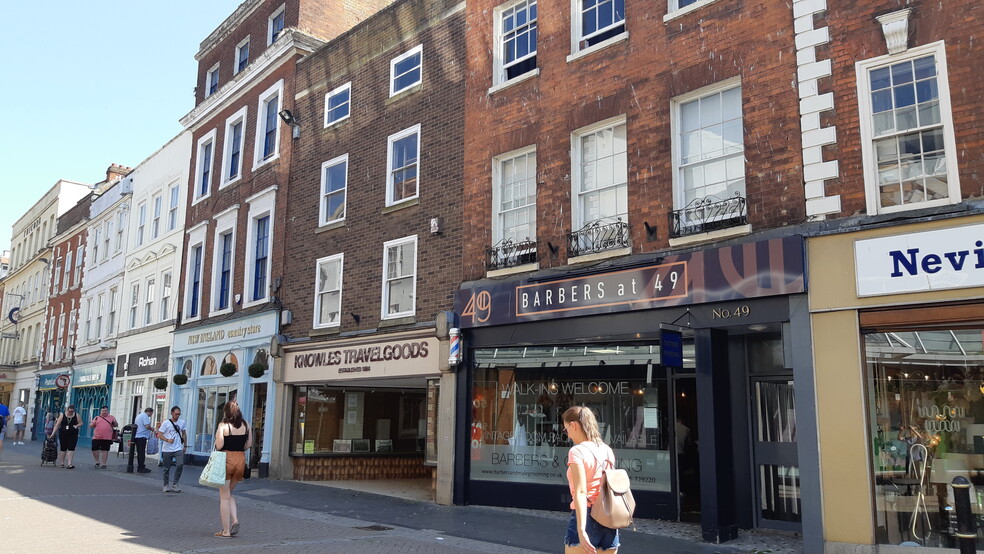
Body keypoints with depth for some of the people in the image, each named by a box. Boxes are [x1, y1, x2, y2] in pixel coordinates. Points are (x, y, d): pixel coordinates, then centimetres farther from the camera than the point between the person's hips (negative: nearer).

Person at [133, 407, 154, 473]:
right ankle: (141, 468, -5)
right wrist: (152, 429, -1)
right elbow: (147, 426, -21)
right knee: (142, 453, -6)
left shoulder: (139, 416, 21)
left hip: (137, 436, 10)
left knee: (140, 453, 13)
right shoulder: (145, 416, -10)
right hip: (142, 437, -10)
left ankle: (140, 467, 16)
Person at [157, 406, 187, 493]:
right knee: (167, 468, 6)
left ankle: (175, 484, 1)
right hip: (167, 450, -2)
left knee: (180, 465, -14)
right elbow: (159, 434, -8)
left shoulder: (182, 422, 7)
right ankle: (166, 485, 22)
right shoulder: (166, 423, -5)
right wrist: (167, 440, -24)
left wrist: (185, 446, 16)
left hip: (178, 449, 2)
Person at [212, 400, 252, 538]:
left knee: (224, 497, 5)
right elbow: (249, 444, 8)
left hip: (226, 459, -5)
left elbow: (219, 446, -16)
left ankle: (226, 531, 9)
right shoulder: (246, 425, 5)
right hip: (241, 460, 5)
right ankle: (235, 520, 4)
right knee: (229, 494, 22)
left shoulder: (223, 425, -10)